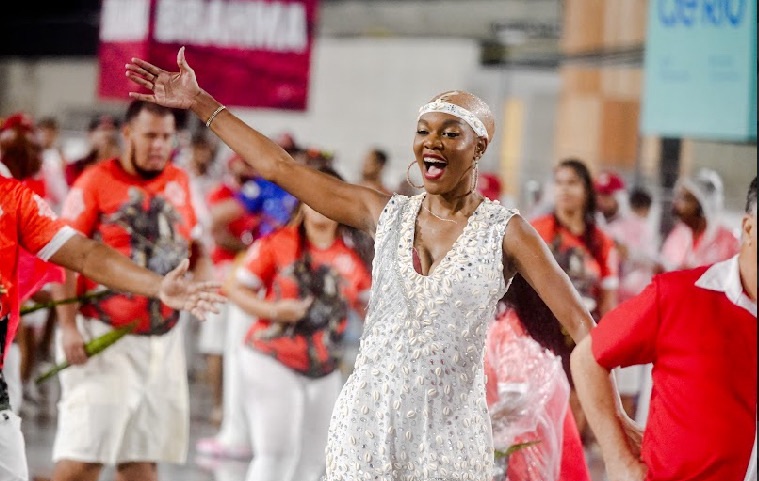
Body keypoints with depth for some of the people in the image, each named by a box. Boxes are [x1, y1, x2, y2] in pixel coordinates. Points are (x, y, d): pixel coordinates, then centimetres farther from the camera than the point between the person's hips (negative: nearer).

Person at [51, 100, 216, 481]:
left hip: (162, 340, 6)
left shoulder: (181, 183, 9)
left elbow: (198, 245, 22)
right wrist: (68, 326, -15)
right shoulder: (96, 181, -8)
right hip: (104, 336, -6)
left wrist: (201, 279, 0)